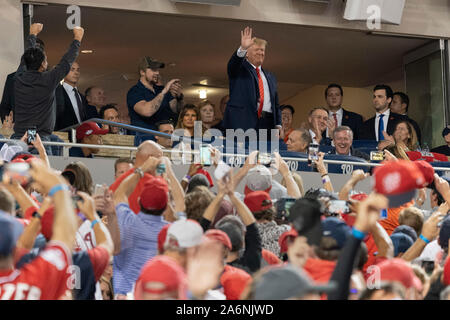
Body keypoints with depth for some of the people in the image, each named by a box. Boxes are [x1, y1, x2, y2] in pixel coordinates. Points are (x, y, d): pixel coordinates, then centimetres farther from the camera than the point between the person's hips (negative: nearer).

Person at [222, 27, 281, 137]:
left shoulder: (270, 77, 26)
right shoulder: (240, 69, 12)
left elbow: (276, 104, 23)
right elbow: (233, 64, -13)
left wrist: (278, 125, 9)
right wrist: (242, 49, -32)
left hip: (267, 124, 4)